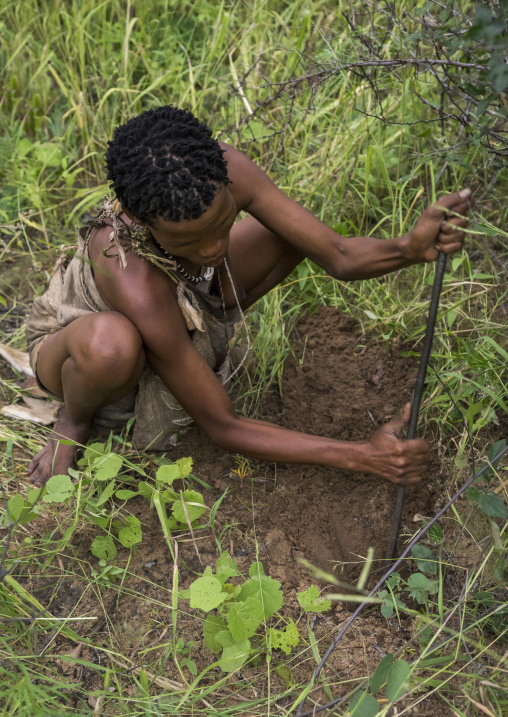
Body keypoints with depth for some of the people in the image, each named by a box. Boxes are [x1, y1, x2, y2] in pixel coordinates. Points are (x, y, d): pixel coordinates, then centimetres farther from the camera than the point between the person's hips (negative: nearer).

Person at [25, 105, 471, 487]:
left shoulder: (222, 168, -30)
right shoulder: (135, 281, -44)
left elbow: (340, 258, -21)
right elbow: (223, 427, -33)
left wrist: (411, 247, -43)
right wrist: (360, 457, -36)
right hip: (71, 343, -5)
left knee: (292, 231, -10)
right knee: (111, 342, -45)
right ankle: (74, 421, -7)